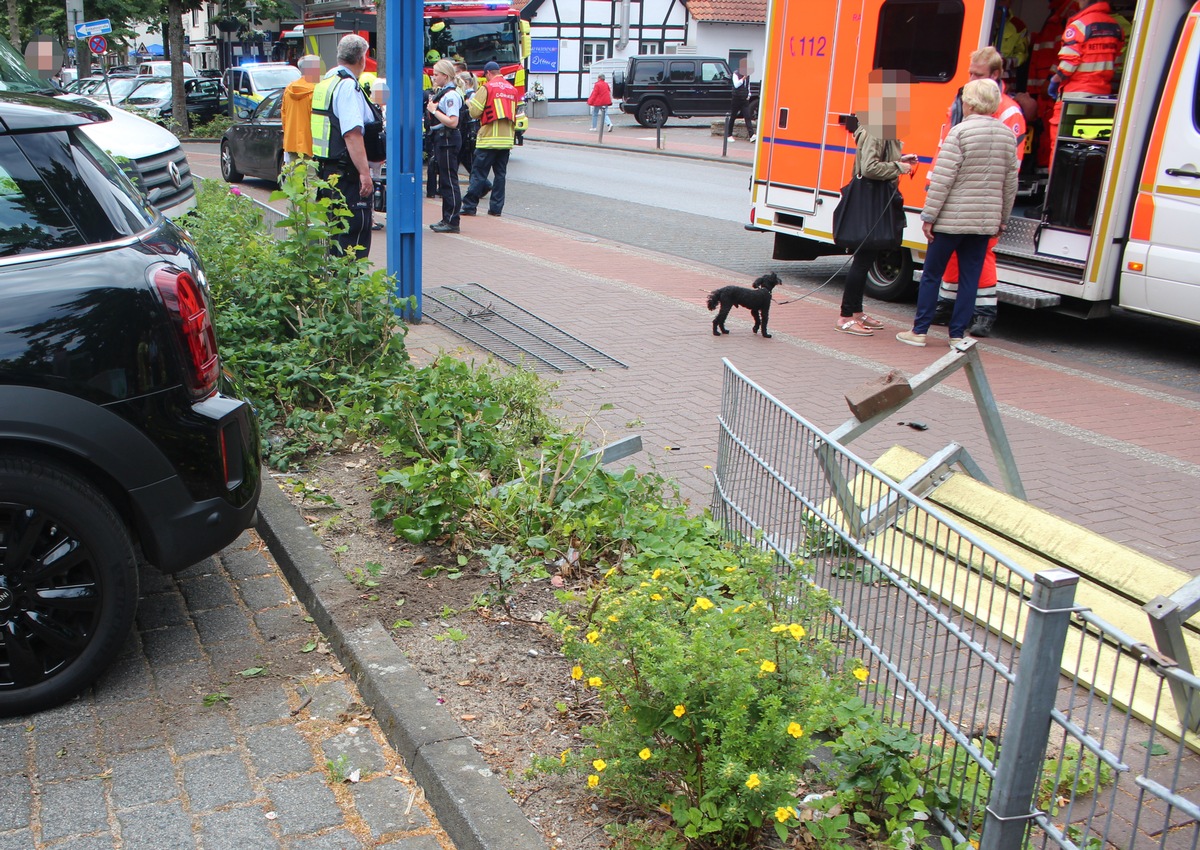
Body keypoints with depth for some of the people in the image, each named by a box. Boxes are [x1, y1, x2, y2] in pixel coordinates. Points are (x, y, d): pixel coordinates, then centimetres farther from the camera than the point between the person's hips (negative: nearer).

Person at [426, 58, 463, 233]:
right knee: (444, 181, 13)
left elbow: (453, 122, -23)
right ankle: (447, 219, 20)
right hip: (441, 139, 10)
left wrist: (434, 110, -15)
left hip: (448, 140, -10)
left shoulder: (451, 95, -14)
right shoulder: (441, 93, 15)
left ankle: (452, 222, -3)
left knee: (449, 181, -6)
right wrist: (431, 108, 2)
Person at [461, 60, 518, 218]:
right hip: (507, 139, 5)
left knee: (478, 173, -1)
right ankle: (496, 207, 9)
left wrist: (471, 102, 9)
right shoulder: (513, 89, 12)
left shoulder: (487, 88, -7)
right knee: (500, 174, 9)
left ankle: (470, 206, 0)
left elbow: (475, 112, -9)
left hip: (489, 139, -5)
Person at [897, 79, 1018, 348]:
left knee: (931, 274, 6)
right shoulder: (1007, 135, 8)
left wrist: (928, 216, -10)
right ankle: (957, 334, 10)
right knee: (970, 279, 9)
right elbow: (1010, 184, 11)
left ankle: (919, 331, 9)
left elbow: (942, 179, -14)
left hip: (953, 218, -5)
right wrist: (1001, 220, 19)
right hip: (986, 221, 5)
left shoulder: (960, 132, -10)